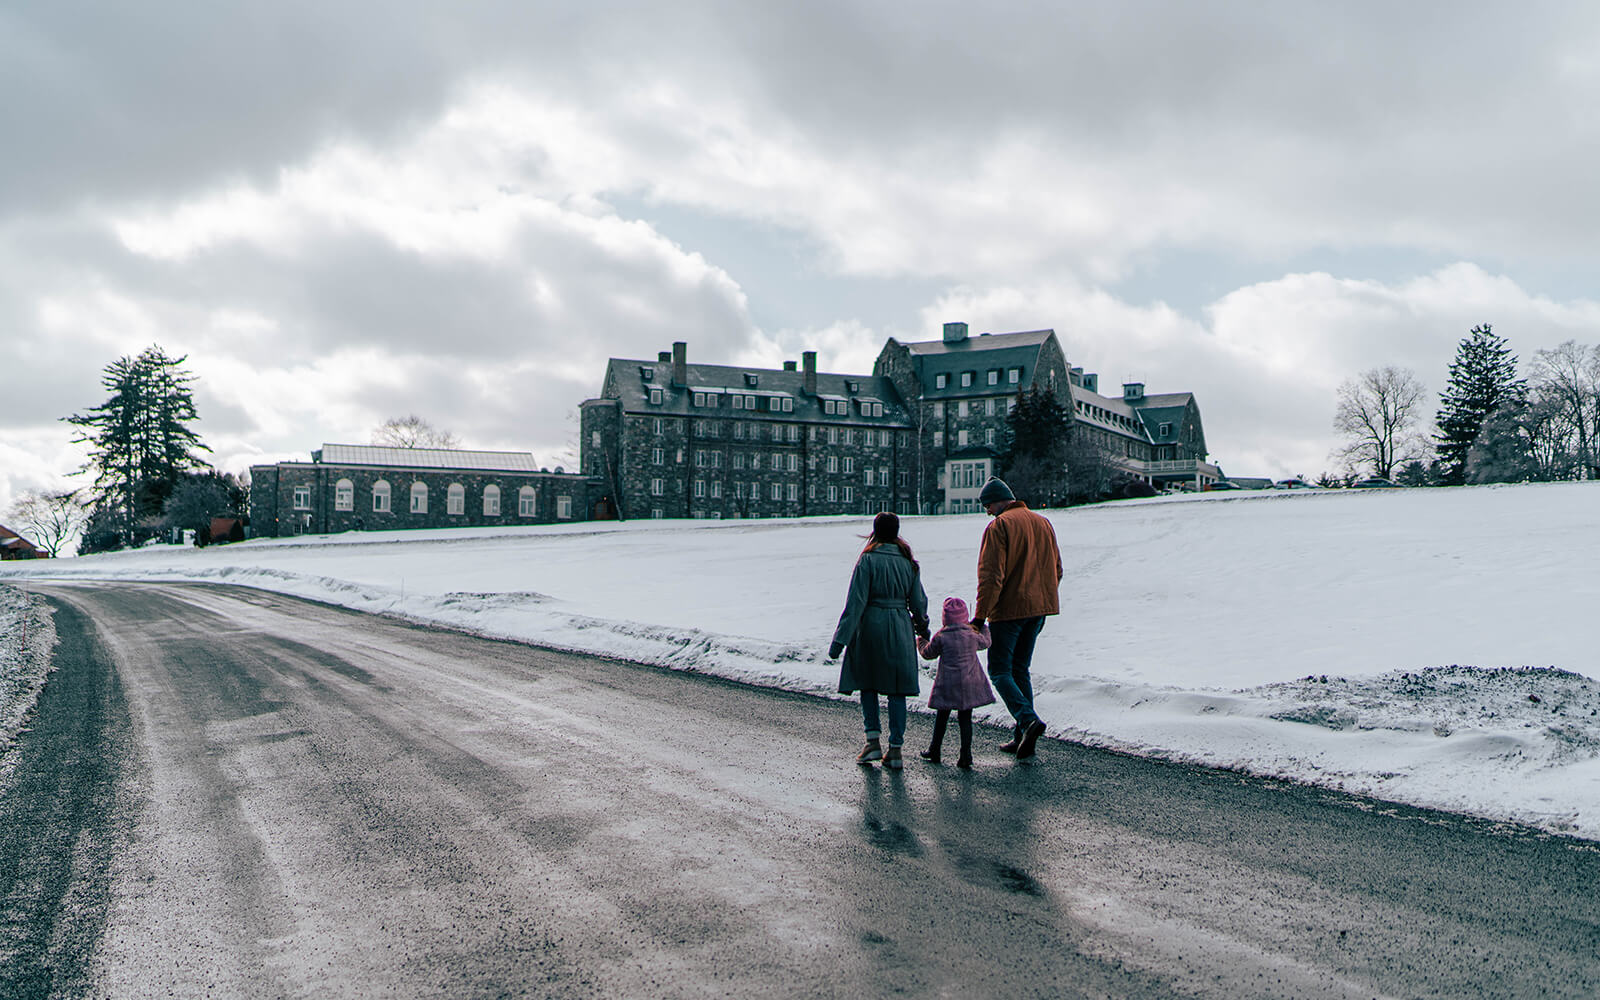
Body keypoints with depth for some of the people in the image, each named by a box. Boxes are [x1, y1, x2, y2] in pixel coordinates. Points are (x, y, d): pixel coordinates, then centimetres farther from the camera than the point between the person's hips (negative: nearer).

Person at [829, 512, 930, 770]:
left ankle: (874, 741, 5)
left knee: (868, 684, 12)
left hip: (871, 625, -3)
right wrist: (922, 627, 29)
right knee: (897, 689, 7)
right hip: (901, 627, 3)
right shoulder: (909, 562, 4)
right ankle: (895, 748, 8)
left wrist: (840, 639, -10)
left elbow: (856, 602, -13)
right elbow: (918, 601, 9)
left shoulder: (868, 560, -9)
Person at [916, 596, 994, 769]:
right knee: (965, 718, 6)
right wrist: (983, 628, 41)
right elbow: (985, 643, 22)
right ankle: (965, 755, 3)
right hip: (970, 683, 2)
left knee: (941, 716, 12)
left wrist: (921, 641, 25)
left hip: (948, 685, -2)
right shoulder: (973, 635, 0)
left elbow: (928, 653, 6)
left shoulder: (941, 636, -8)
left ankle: (934, 750, 22)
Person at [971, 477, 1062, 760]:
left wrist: (980, 615, -15)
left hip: (1008, 609, -7)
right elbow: (1056, 570, 18)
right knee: (1020, 670, 15)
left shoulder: (999, 526, -11)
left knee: (999, 671, 1)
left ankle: (1028, 719, -19)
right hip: (1038, 608, 7)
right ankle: (1023, 737, 14)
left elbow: (991, 576, -18)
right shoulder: (1043, 523, 13)